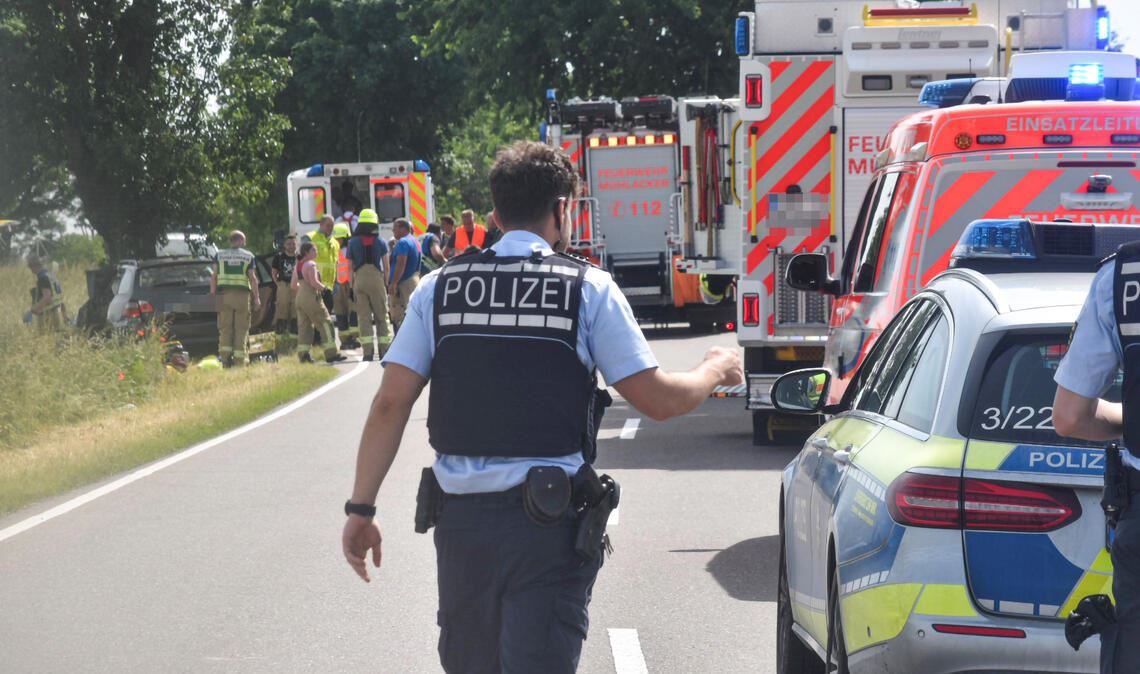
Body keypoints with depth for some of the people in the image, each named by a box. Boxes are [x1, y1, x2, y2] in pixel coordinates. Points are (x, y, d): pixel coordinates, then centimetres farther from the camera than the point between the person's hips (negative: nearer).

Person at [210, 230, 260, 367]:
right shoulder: (248, 256, 7)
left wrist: (213, 293, 5)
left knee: (225, 329, 2)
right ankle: (239, 361, -3)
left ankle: (225, 359, -11)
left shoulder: (220, 254, 11)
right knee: (241, 329, 2)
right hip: (242, 294, -1)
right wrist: (256, 297, 3)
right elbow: (252, 278, 1)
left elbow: (214, 276, 4)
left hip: (224, 294, 1)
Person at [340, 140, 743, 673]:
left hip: (461, 515, 3)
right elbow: (659, 399, -2)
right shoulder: (588, 289, -2)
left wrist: (361, 508, 4)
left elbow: (391, 403, -1)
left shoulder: (439, 288, 5)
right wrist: (715, 370, 18)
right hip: (549, 523, -3)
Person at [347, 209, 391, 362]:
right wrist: (386, 282, 11)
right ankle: (384, 348, 7)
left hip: (359, 279, 0)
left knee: (363, 315, 1)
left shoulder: (353, 242, 2)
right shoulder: (380, 241, 2)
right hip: (376, 278, 0)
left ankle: (368, 350, -7)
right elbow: (386, 265, 2)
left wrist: (351, 285, 7)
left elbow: (350, 266, 2)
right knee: (381, 314, 9)